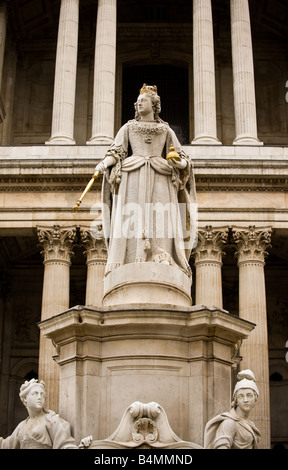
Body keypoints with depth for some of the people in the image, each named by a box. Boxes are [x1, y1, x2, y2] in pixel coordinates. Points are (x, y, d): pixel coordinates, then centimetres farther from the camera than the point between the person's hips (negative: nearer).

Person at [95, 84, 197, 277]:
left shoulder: (166, 130, 21)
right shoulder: (128, 127, 22)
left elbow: (180, 158, 16)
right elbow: (116, 152, 12)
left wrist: (182, 163, -8)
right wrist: (104, 163, -8)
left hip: (159, 179, 0)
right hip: (133, 176, 0)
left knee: (161, 216, -17)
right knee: (131, 215, -16)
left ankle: (162, 261, -25)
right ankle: (132, 263, -24)